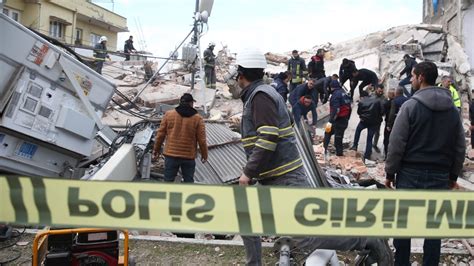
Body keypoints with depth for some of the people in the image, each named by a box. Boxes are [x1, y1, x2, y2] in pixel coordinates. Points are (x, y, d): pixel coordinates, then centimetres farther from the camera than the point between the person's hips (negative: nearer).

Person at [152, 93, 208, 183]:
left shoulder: (168, 114, -2)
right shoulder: (198, 119, -5)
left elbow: (160, 134, 1)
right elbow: (202, 140, -3)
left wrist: (156, 149, 13)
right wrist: (204, 155, 11)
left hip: (171, 154, 1)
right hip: (189, 156, -1)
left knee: (168, 179, 11)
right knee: (188, 180, 13)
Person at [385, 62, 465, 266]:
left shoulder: (411, 105, -9)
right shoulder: (452, 109, 7)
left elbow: (396, 143, -10)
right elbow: (460, 147, 11)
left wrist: (390, 172, -2)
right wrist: (453, 175, 18)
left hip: (411, 173, -4)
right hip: (440, 176, 4)